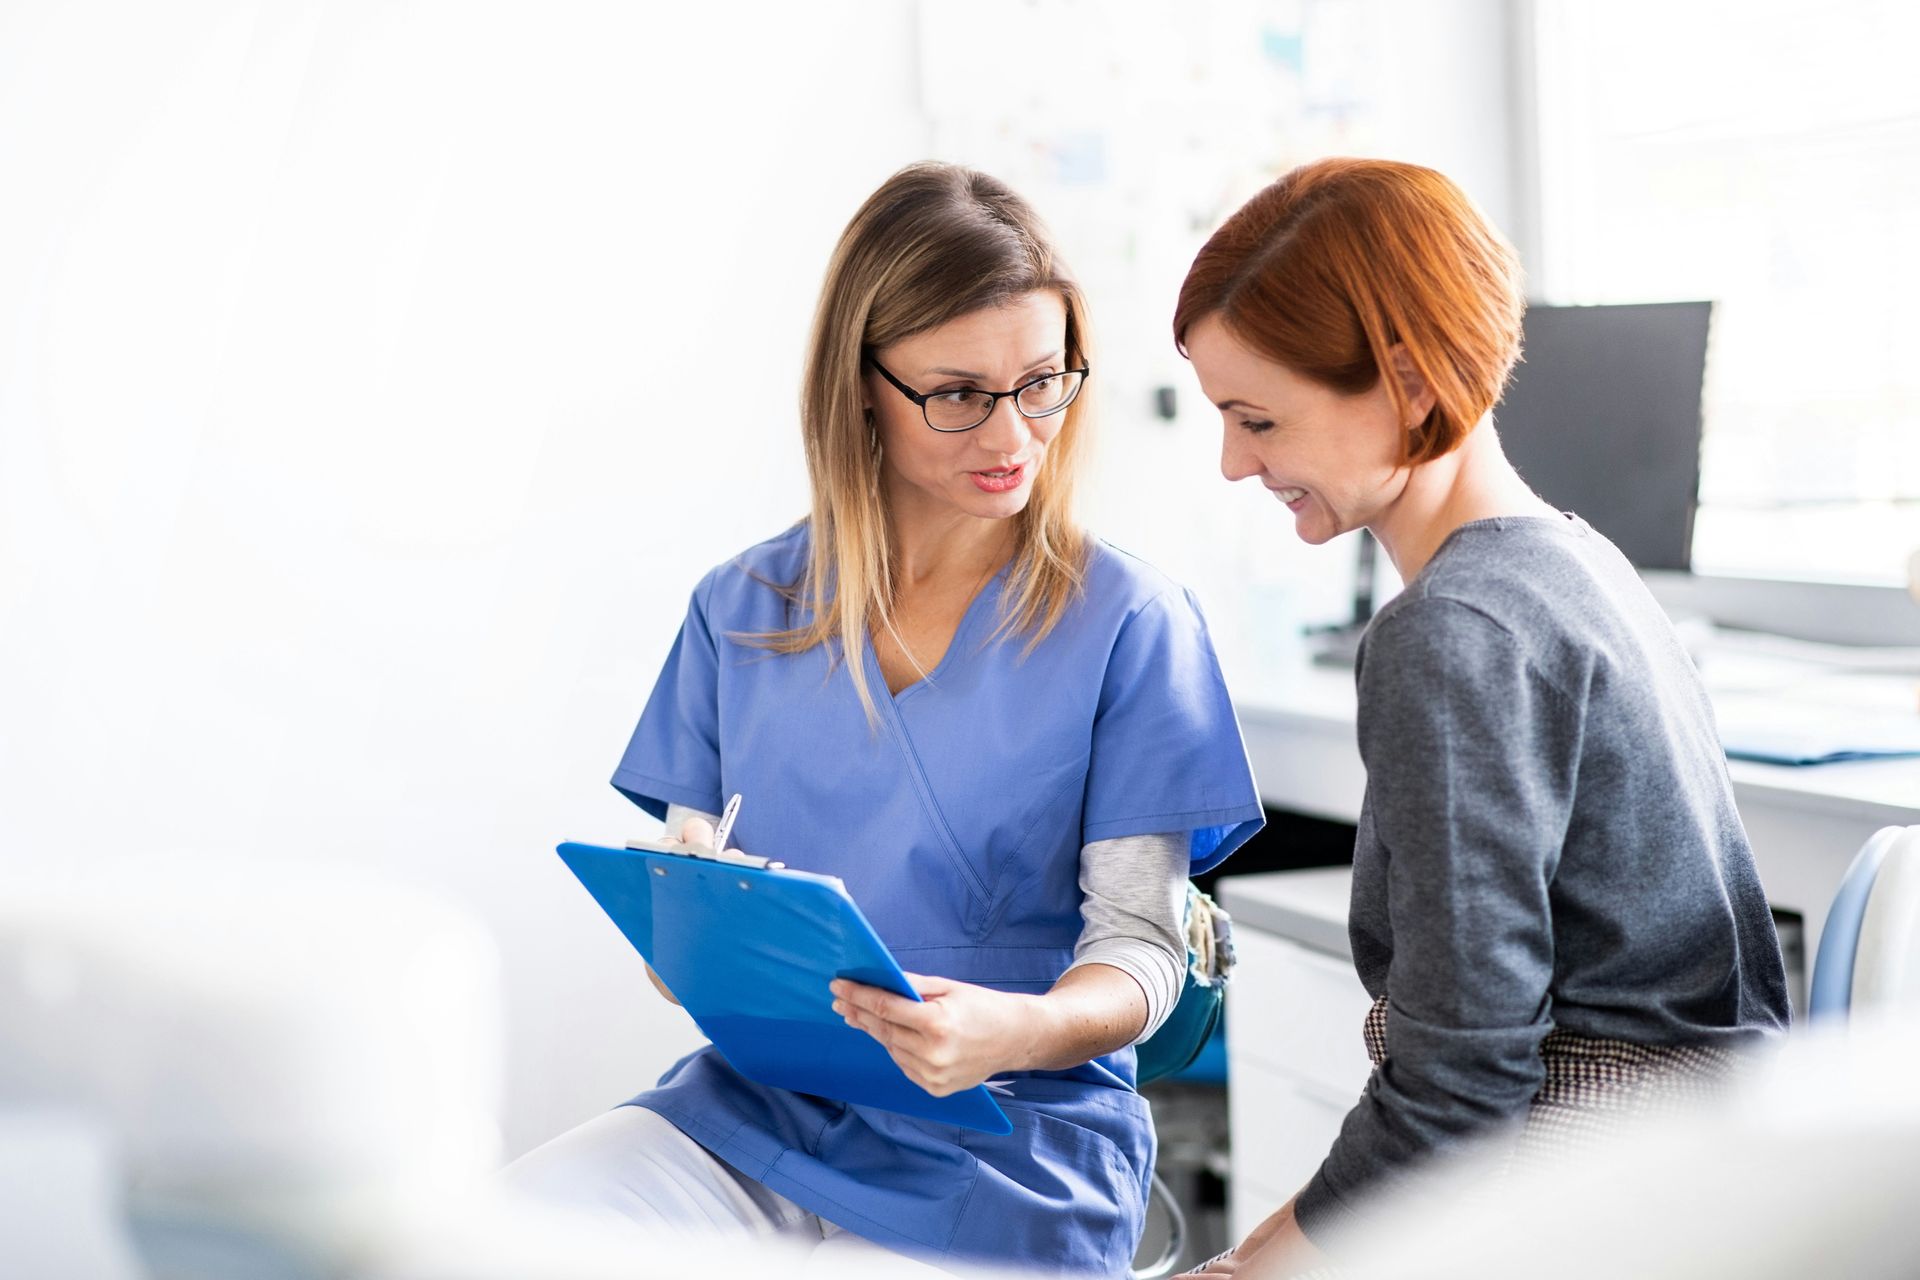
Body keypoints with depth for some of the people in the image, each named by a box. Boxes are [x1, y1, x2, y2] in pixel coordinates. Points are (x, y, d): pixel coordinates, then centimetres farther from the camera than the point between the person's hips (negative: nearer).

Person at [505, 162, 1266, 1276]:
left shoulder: (1130, 622, -1)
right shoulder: (741, 611, 10)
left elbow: (1141, 943, -4)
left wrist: (1022, 1031, -27)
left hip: (1009, 1145, -3)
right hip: (751, 1103, 3)